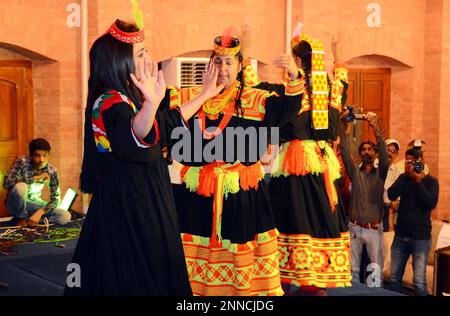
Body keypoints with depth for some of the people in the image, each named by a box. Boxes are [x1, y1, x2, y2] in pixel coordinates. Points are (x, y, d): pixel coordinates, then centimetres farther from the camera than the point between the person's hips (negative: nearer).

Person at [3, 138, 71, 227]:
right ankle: (21, 218, -11)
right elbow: (7, 182, -34)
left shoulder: (51, 171, -10)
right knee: (20, 186, -36)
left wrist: (40, 212, -26)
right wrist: (35, 177, -31)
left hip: (34, 204, 3)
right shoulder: (22, 162, -19)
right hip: (17, 204, -3)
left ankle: (29, 220, -8)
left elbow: (56, 198, -9)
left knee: (66, 217, -18)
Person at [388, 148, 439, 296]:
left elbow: (432, 203, -20)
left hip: (421, 237, -3)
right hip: (401, 235, 3)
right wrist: (408, 175, -14)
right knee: (395, 278, 8)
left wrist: (418, 181, -18)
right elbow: (391, 195, -11)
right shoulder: (404, 178, 6)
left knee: (419, 281, -7)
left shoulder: (431, 181, -3)